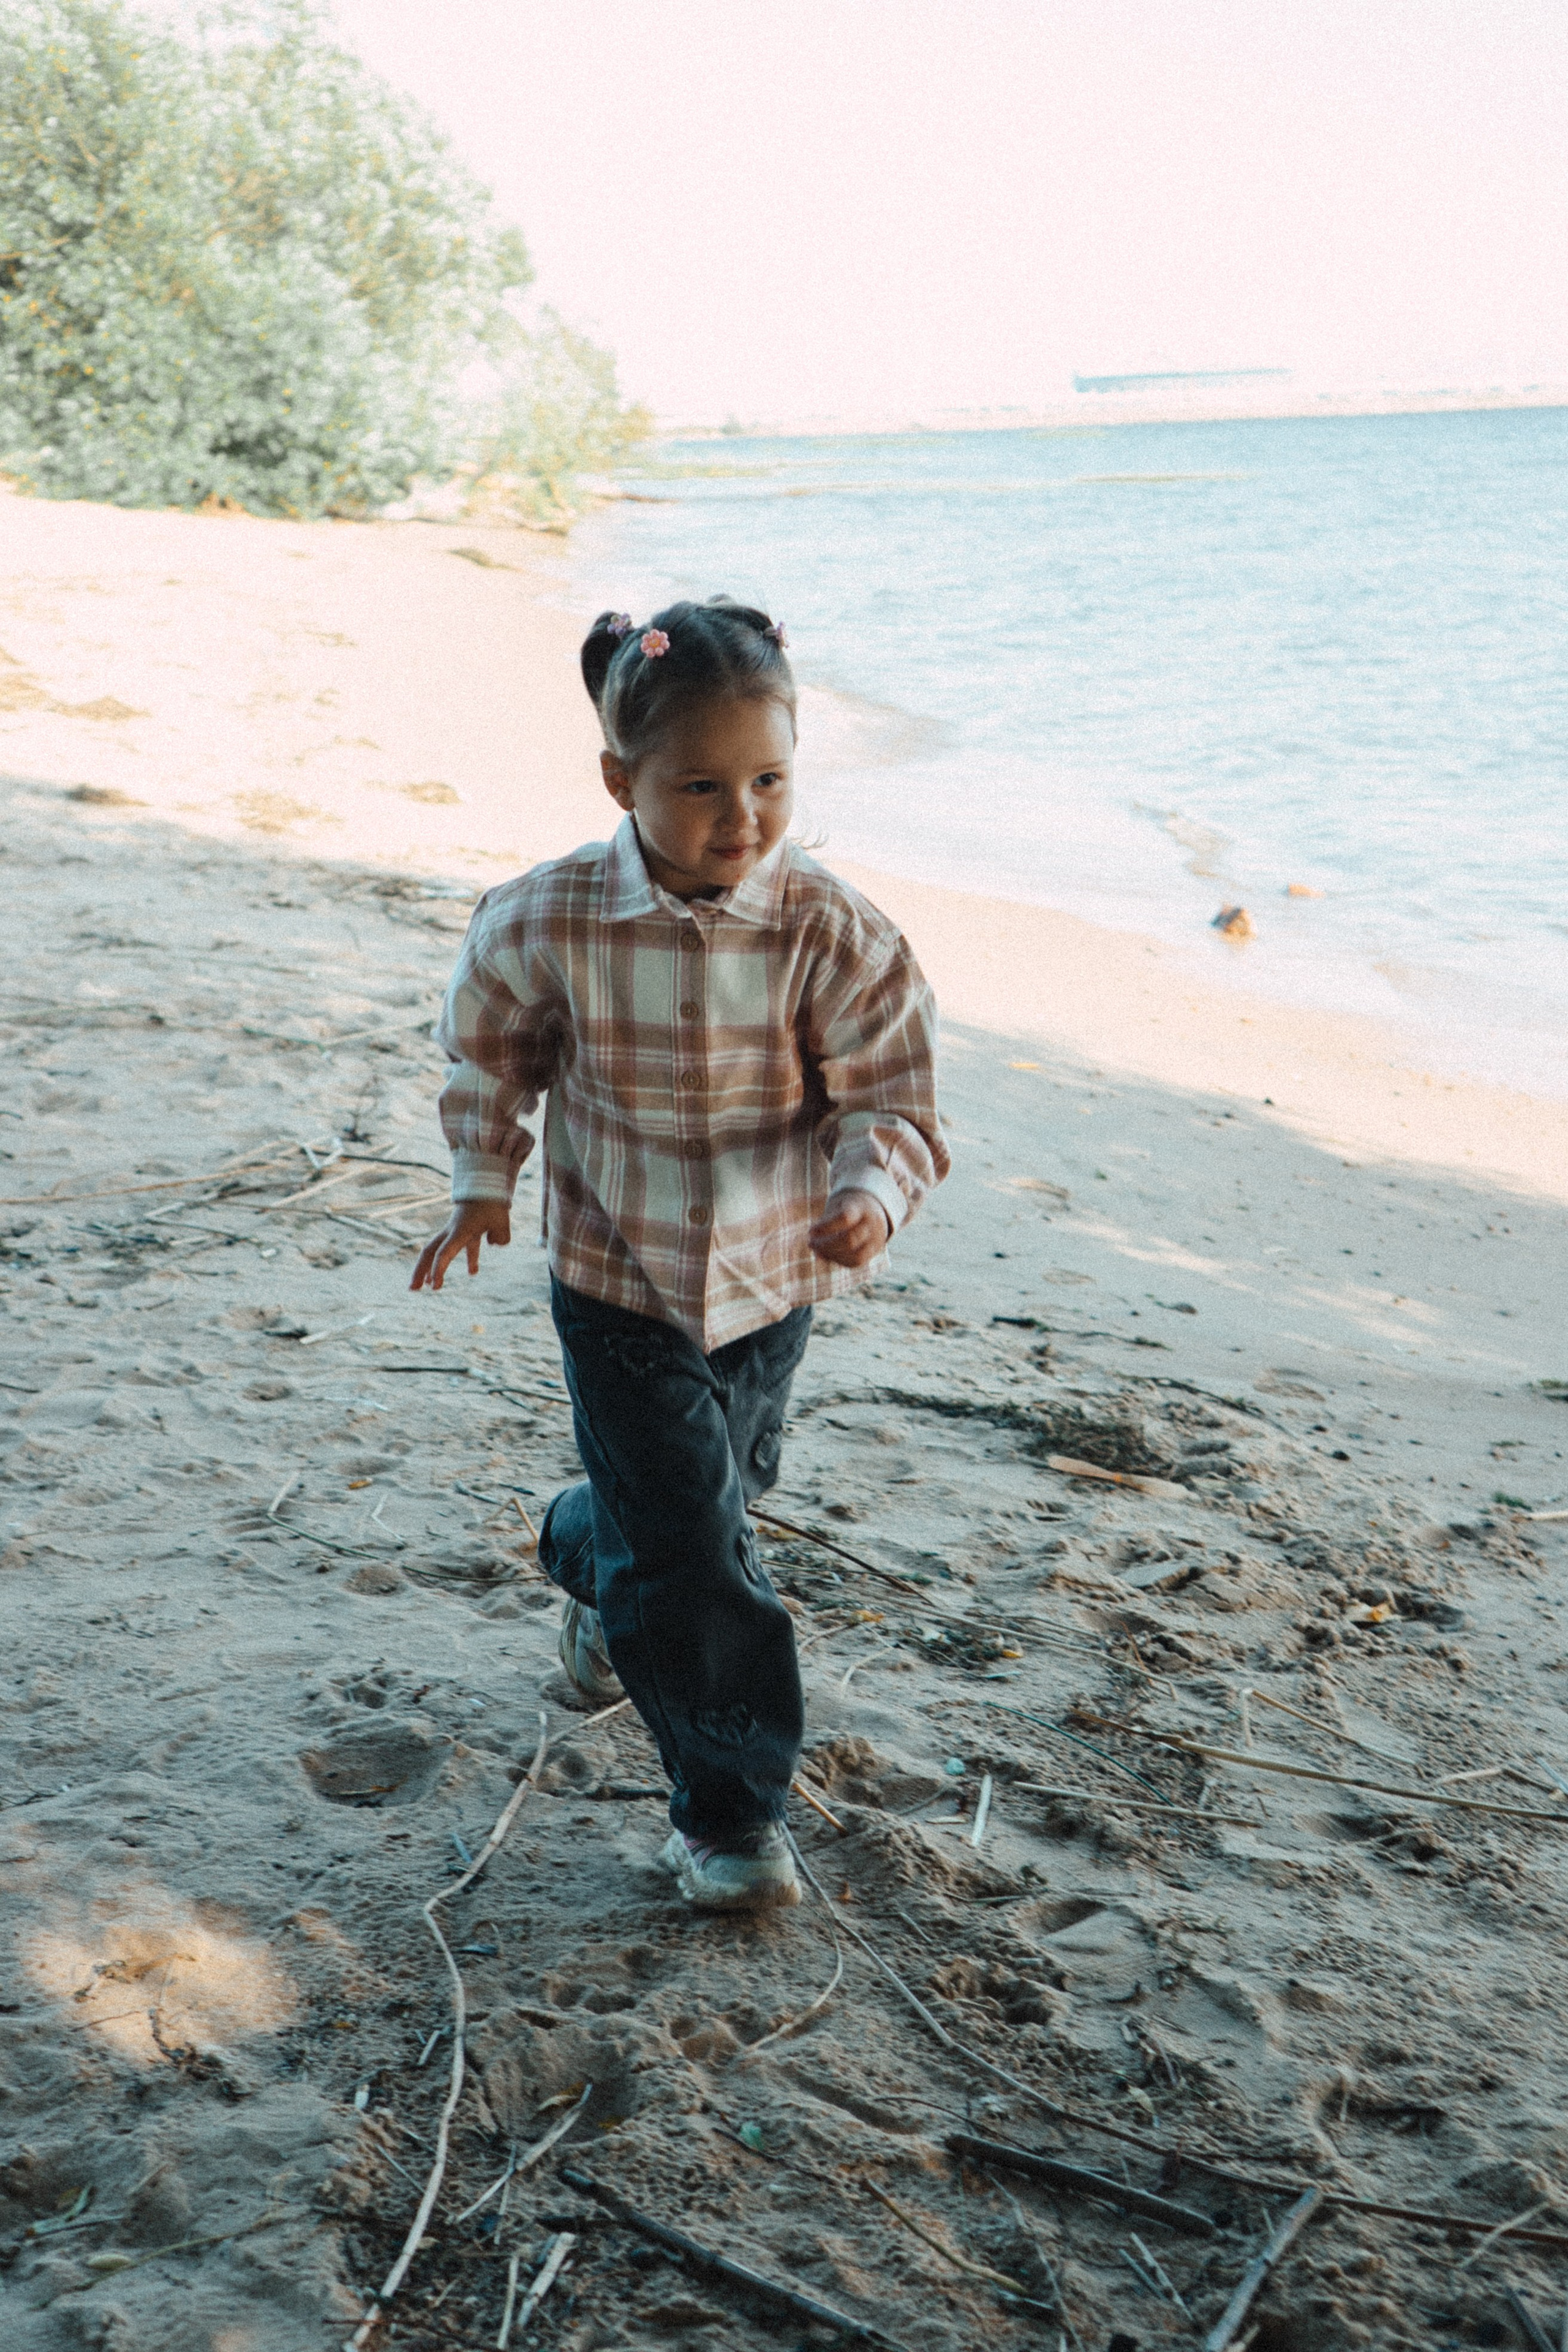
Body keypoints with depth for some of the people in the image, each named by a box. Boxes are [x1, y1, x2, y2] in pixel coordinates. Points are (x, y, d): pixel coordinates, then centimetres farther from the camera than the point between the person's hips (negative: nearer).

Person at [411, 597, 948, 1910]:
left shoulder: (836, 936, -17)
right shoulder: (547, 926, -16)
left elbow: (895, 1101, -14)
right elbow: (487, 1052, 5)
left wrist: (872, 1192, -33)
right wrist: (483, 1181, 0)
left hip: (772, 1285, 3)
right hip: (617, 1290, -2)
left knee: (702, 1501, 26)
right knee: (690, 1548, -6)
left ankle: (591, 1568, 61)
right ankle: (730, 1809, 11)